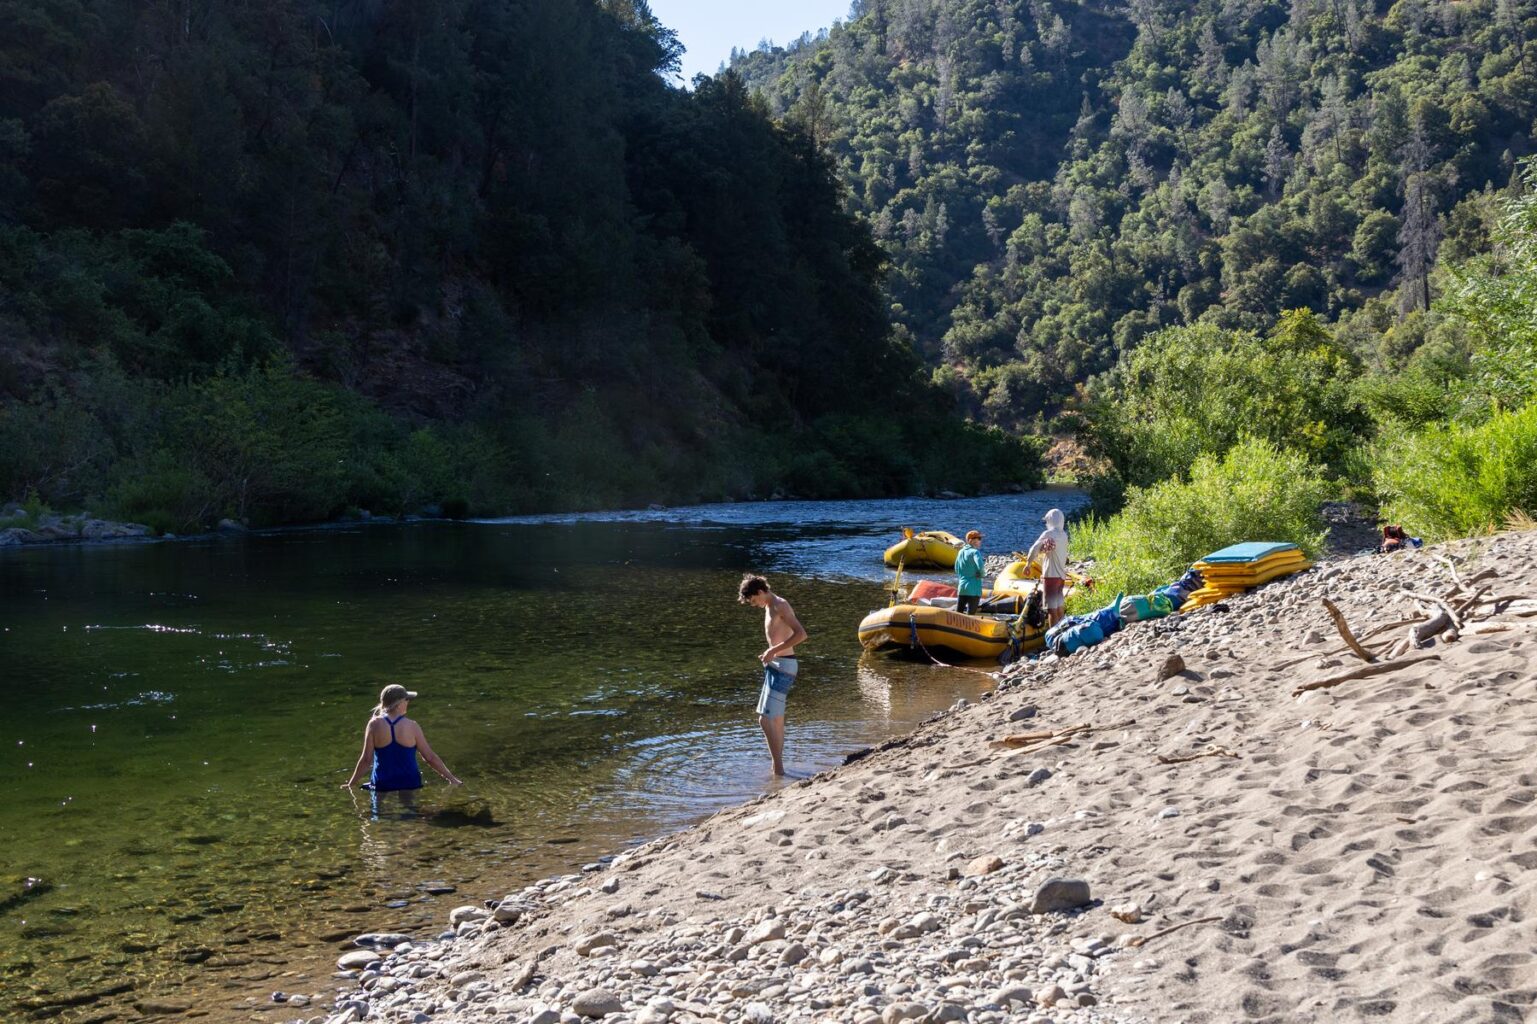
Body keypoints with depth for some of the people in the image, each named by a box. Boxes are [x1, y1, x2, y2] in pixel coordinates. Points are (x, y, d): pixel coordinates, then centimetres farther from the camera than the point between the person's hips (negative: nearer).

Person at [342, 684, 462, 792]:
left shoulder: (374, 725, -4)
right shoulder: (412, 727, -4)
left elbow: (366, 759, -3)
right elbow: (430, 757, 1)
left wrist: (351, 783, 9)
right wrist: (451, 778, 11)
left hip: (382, 786, 0)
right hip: (410, 784, 0)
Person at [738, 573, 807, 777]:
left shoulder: (780, 606, -14)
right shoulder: (769, 607, 16)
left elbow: (801, 634, -23)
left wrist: (773, 650, -22)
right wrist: (769, 655, 12)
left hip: (783, 666, -10)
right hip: (775, 666, 10)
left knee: (766, 719, -14)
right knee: (776, 720, 14)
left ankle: (778, 770, -13)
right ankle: (778, 765, 21)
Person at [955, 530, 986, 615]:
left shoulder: (961, 552, 10)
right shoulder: (975, 552, -12)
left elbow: (956, 569, 17)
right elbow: (980, 566, -28)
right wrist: (981, 574, -8)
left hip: (961, 587, 7)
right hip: (973, 588, -7)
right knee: (970, 615, -4)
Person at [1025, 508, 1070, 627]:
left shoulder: (1048, 534, -12)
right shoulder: (1063, 535, 11)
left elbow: (1034, 549, -19)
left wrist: (1028, 564, -7)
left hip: (1051, 574, -8)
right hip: (1061, 574, 8)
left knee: (1052, 608, -7)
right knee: (1059, 605, 17)